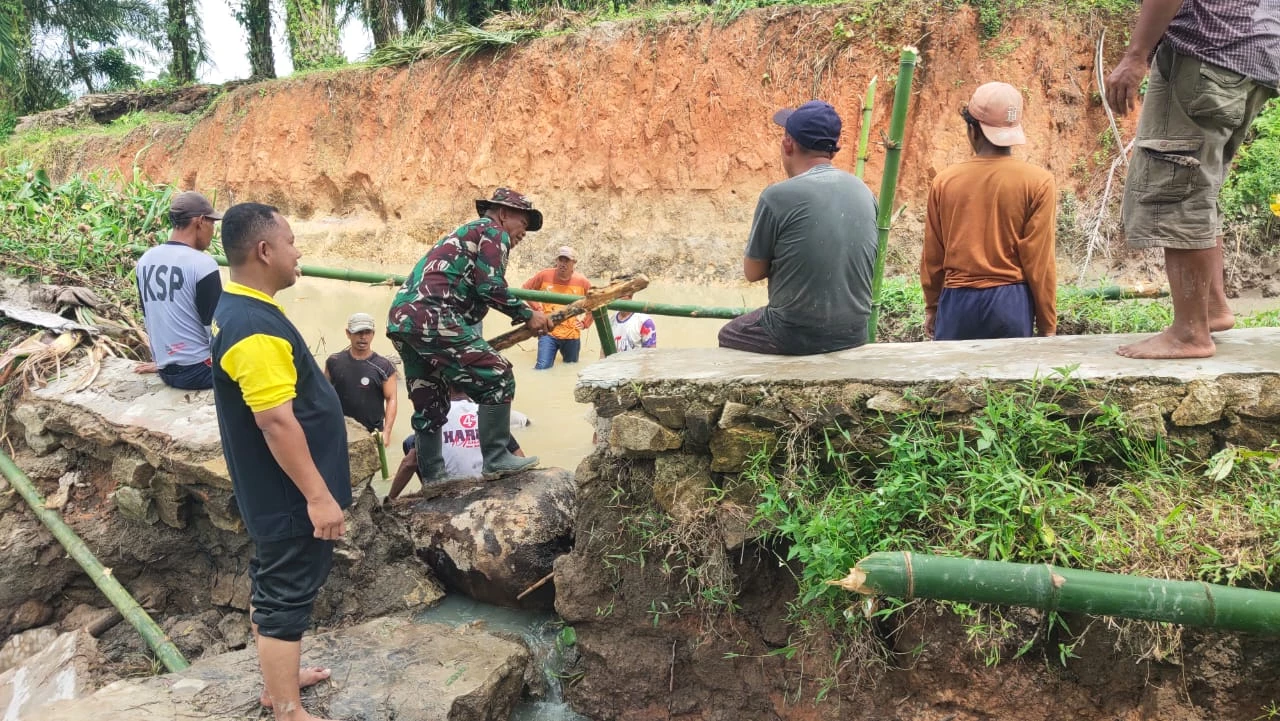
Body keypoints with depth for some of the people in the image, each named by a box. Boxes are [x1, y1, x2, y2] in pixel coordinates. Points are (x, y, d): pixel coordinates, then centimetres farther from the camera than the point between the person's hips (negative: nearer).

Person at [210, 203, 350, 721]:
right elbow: (276, 422, -28)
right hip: (288, 495, -11)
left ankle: (278, 680, 37)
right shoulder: (254, 327, -26)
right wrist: (318, 495, -23)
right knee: (287, 598, 0)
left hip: (274, 491, 11)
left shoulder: (238, 307, 7)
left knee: (272, 586, 21)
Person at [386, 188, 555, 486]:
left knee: (430, 405, 15)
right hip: (431, 316, -10)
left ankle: (432, 478, 21)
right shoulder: (492, 231, 6)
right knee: (496, 378, -5)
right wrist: (528, 315, 3)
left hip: (401, 318, 10)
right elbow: (490, 287, -8)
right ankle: (496, 459, -2)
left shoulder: (465, 233, 34)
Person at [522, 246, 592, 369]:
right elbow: (526, 289, 10)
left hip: (572, 335, 2)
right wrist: (537, 307, 1)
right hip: (548, 332, -2)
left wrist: (585, 322, 3)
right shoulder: (544, 276, -5)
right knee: (543, 367, -16)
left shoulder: (582, 281, -3)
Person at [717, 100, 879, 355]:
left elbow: (753, 272, -5)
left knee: (729, 336, 25)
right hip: (853, 334, 6)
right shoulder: (864, 192, 1)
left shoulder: (778, 196, -17)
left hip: (796, 336, -6)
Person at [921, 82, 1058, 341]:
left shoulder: (945, 181, 0)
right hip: (1009, 303, -1)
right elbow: (1039, 261, -5)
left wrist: (931, 307, 20)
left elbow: (932, 256, 7)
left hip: (957, 302, 1)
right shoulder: (1037, 181, -5)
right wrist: (1047, 323, 4)